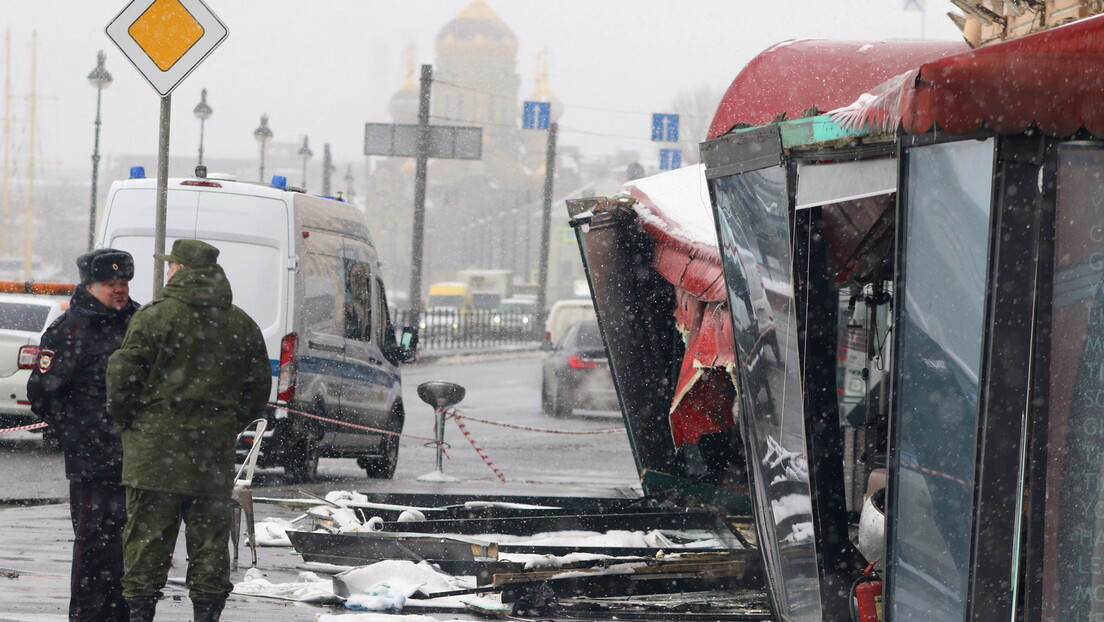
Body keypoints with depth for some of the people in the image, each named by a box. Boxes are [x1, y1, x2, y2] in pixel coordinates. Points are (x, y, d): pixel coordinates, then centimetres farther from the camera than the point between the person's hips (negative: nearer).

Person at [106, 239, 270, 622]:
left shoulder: (154, 317, -6)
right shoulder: (242, 326, 10)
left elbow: (122, 374, -9)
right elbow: (258, 386, 13)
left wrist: (123, 417, 7)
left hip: (155, 449, -4)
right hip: (214, 454, 4)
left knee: (148, 534, 0)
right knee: (209, 537, 8)